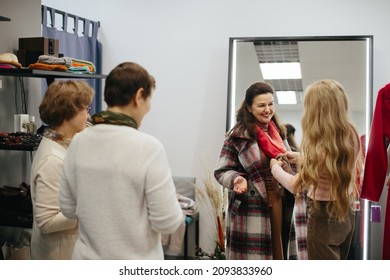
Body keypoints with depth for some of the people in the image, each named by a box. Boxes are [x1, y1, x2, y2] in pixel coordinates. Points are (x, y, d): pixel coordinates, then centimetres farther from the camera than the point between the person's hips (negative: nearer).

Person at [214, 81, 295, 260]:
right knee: (252, 258, -3)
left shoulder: (277, 131, 11)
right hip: (251, 209, -6)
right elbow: (221, 171, -6)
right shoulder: (238, 135, -9)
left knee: (276, 253, 11)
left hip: (277, 203, 6)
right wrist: (238, 179, -24)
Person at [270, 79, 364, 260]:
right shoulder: (351, 136, -6)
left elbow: (296, 186, -15)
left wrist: (275, 168, 2)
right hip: (345, 214, 8)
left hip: (324, 217, -8)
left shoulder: (320, 147, -28)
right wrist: (301, 157, 16)